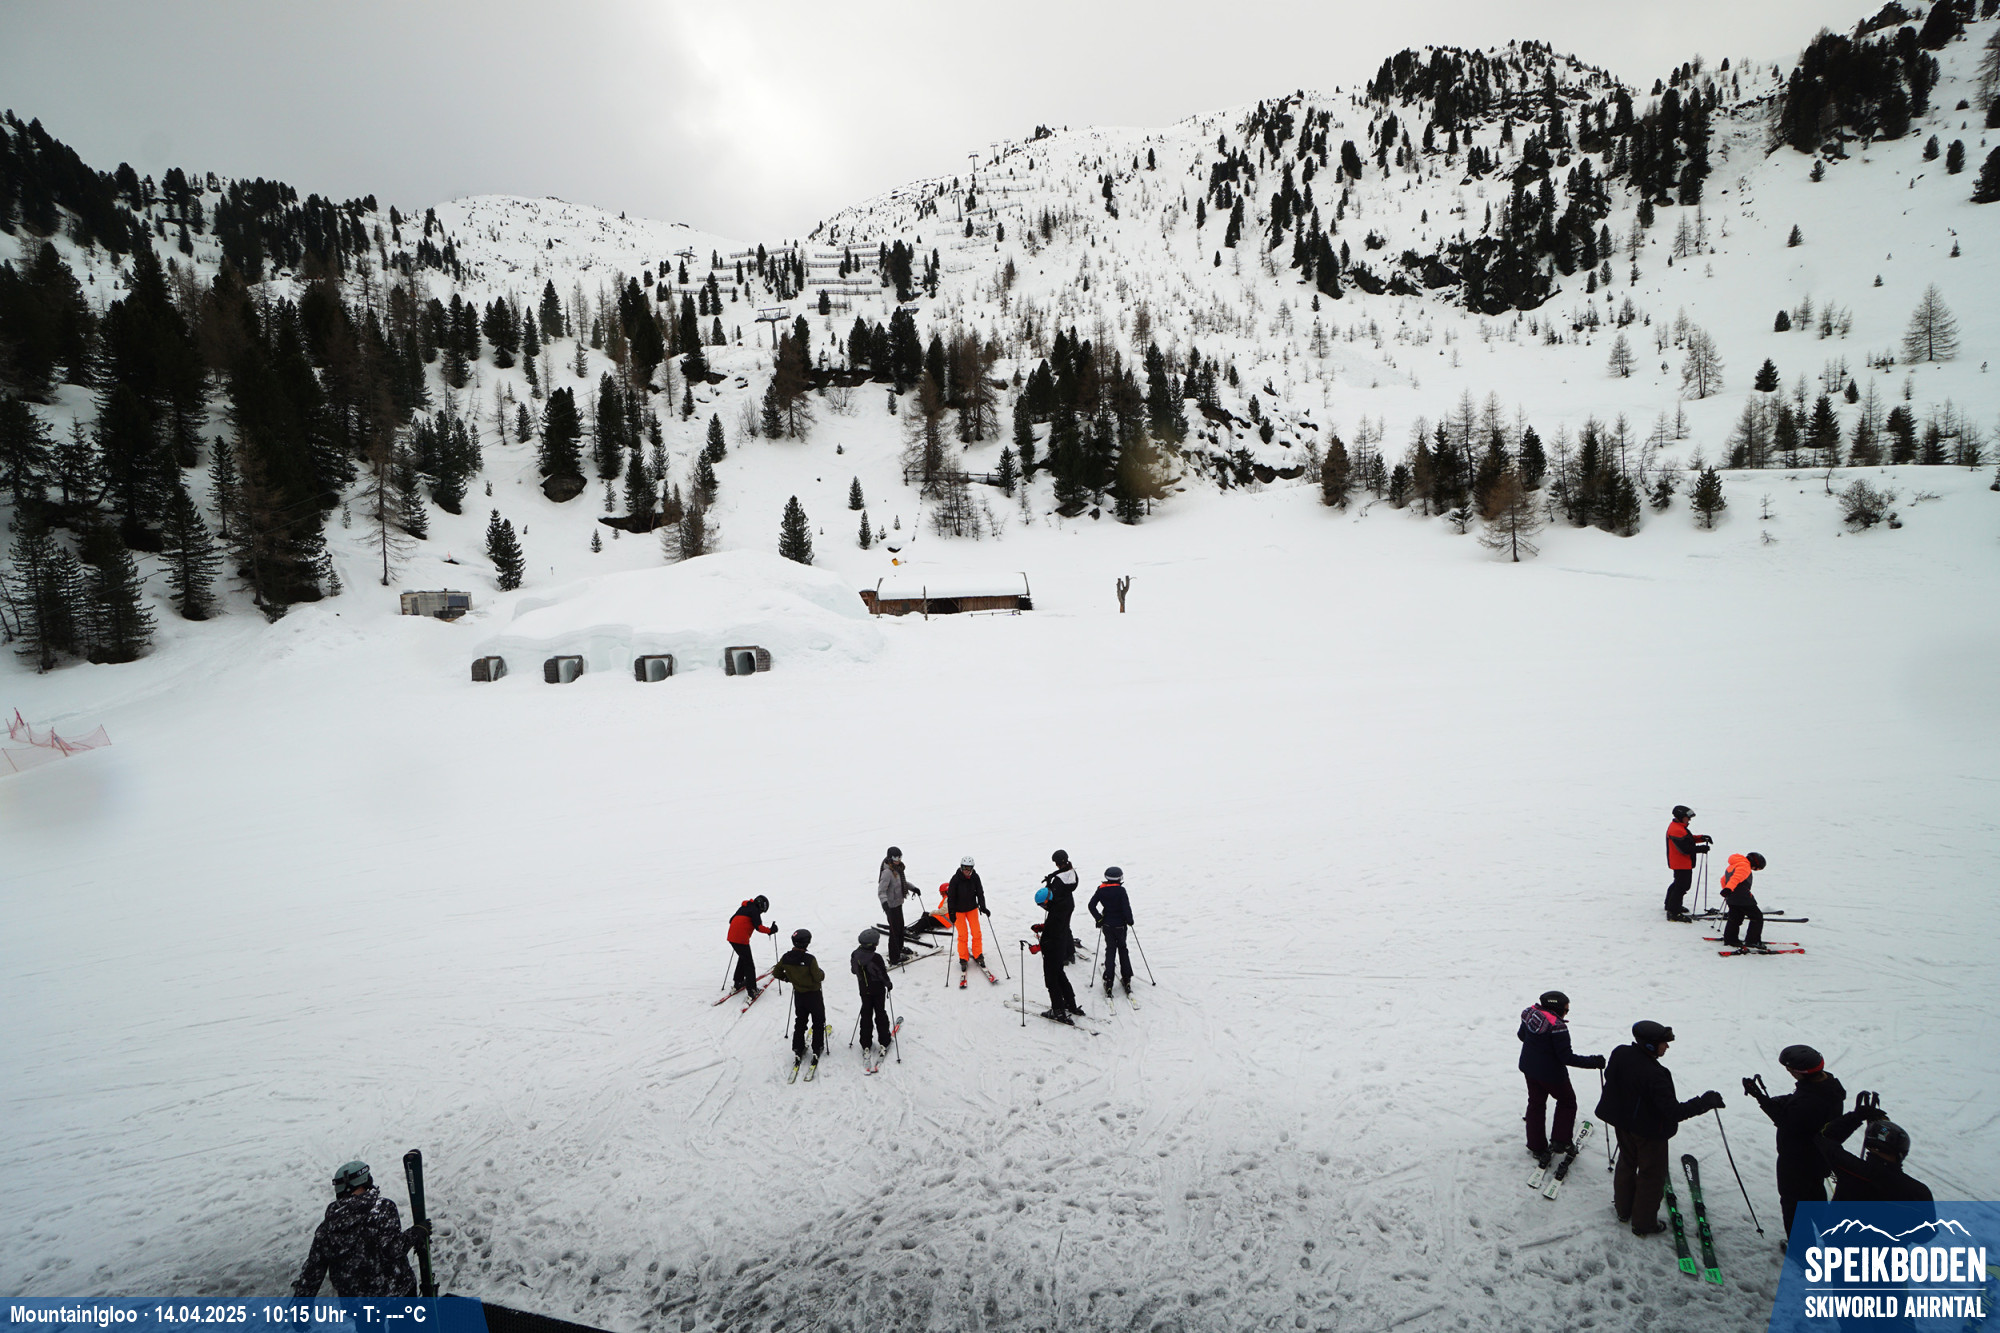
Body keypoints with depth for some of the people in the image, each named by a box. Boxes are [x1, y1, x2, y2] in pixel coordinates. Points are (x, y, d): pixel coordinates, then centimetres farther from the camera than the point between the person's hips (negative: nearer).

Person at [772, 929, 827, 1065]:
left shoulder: (786, 957, -12)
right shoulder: (810, 959, -29)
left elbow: (776, 973, 0)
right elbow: (818, 977, -23)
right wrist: (822, 974, -1)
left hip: (798, 995, 5)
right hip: (813, 995, -5)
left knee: (800, 1021, 22)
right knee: (818, 1021, 16)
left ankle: (798, 1049, 21)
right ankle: (817, 1048, 20)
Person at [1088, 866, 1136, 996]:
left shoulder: (1101, 890, -5)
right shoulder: (1121, 890, -16)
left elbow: (1091, 905, -6)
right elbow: (1126, 907, -19)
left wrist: (1099, 919, 2)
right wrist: (1130, 921, -3)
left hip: (1107, 925, 2)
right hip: (1120, 925, -2)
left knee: (1110, 950, 11)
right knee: (1122, 949, 16)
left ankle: (1108, 980, 2)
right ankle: (1127, 978, 17)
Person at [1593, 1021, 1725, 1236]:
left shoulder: (1620, 1054, -14)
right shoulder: (1654, 1074, -37)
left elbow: (1609, 1076, 5)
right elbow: (1674, 1111, -33)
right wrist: (1706, 1101, -24)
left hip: (1622, 1123, 7)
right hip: (1650, 1131, -7)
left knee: (1626, 1164, 27)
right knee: (1652, 1175, 15)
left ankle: (1623, 1209, 44)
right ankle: (1644, 1223, 30)